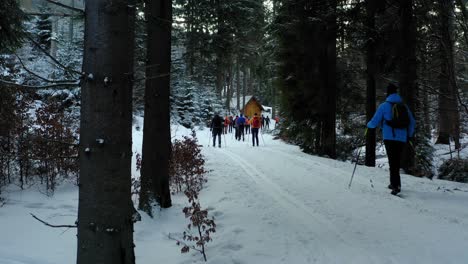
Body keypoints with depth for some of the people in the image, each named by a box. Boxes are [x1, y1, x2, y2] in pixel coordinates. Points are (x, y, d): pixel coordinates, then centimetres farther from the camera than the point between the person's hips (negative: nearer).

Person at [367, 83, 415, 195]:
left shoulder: (384, 106, -2)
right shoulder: (404, 106, 11)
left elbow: (374, 122, -3)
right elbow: (412, 122, 14)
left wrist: (368, 125, 19)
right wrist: (409, 135, 29)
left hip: (389, 138, -4)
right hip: (402, 138, 4)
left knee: (392, 161, -6)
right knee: (396, 161, 16)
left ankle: (396, 185, -17)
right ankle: (394, 183, 25)